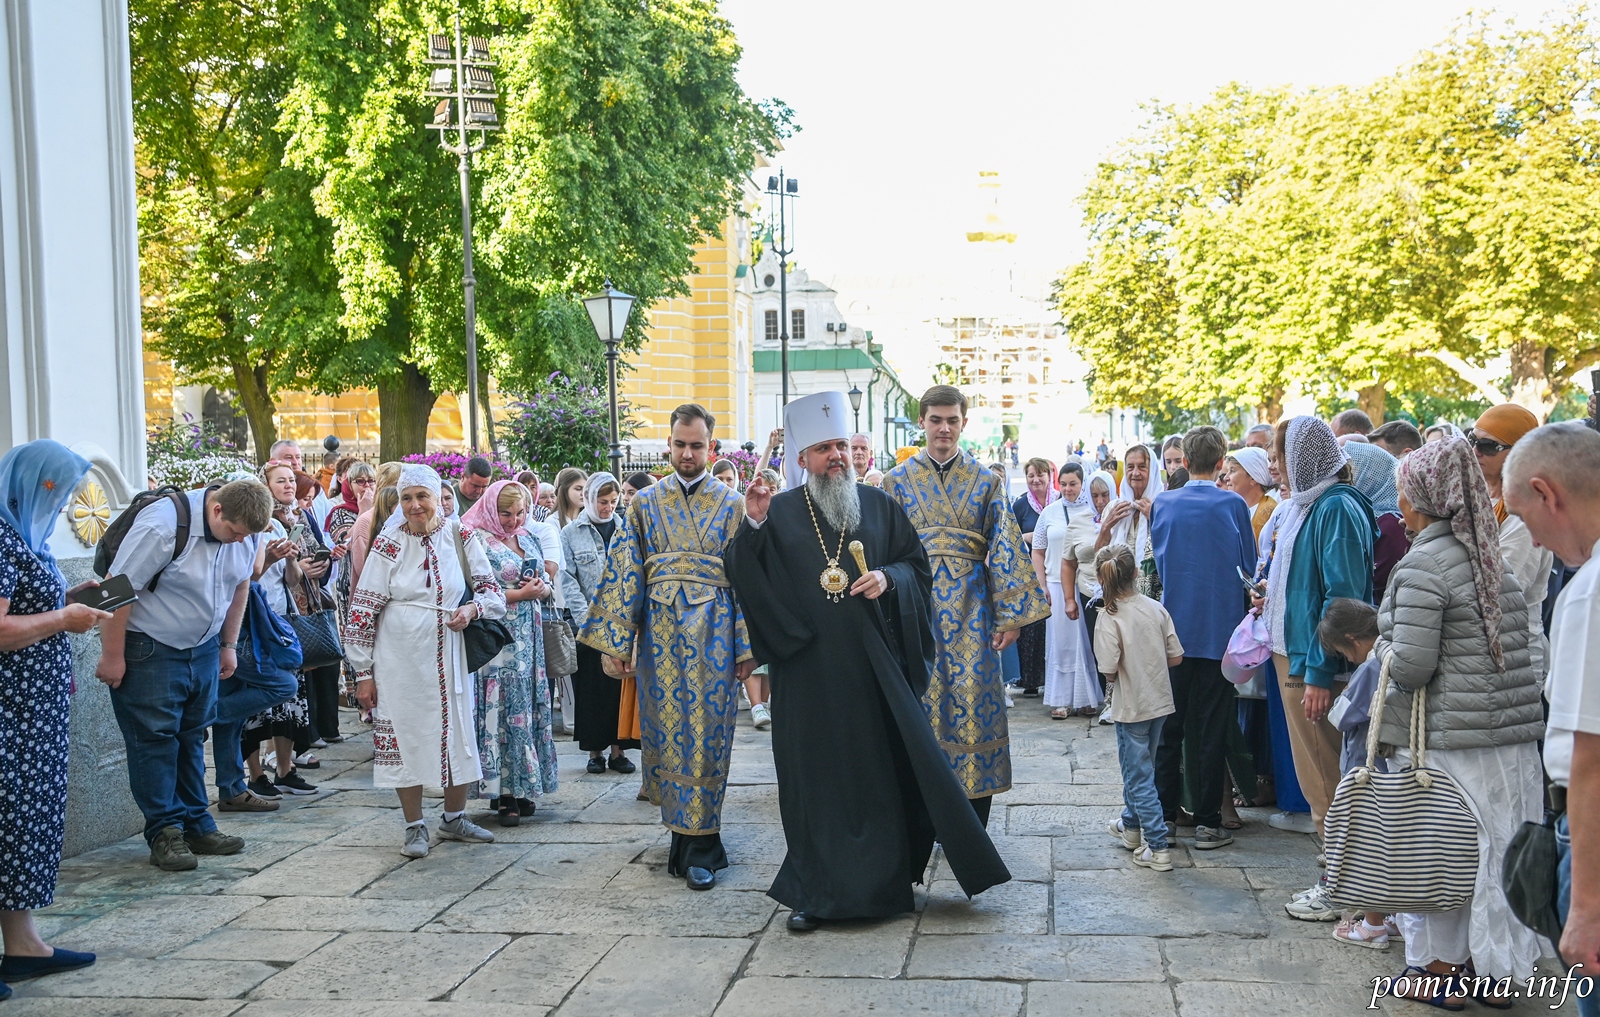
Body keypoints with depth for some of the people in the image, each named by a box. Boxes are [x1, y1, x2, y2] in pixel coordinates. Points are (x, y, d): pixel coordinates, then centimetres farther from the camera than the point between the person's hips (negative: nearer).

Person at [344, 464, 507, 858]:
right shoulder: (389, 543, -4)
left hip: (449, 655, 2)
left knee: (459, 733, 8)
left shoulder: (458, 536, 1)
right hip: (401, 658, -2)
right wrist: (363, 672, -5)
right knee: (405, 736, 3)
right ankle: (415, 827, 18)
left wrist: (472, 608, -16)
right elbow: (363, 610, -3)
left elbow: (491, 587, 7)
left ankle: (454, 818, 28)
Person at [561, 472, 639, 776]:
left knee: (621, 683, 1)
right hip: (588, 622, -1)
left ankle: (618, 748, 8)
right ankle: (595, 750, 10)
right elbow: (568, 579, -2)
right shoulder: (571, 532, 4)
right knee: (591, 685, 2)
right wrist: (585, 616, -12)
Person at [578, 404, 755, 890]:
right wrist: (616, 643, -1)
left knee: (705, 732, -4)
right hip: (659, 632, 2)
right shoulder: (646, 503, 10)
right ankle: (685, 830, 17)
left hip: (713, 636, -2)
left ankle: (699, 847, 0)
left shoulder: (731, 505, 6)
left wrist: (746, 647, -6)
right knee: (665, 731, 4)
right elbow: (625, 574, 6)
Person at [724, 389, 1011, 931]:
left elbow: (916, 562, 12)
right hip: (808, 667, -1)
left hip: (874, 660, 1)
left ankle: (890, 877, 15)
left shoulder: (878, 505, 10)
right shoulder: (779, 513, 4)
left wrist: (889, 577, -8)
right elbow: (744, 578, -2)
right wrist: (753, 525, -17)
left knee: (889, 765, 1)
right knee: (817, 774, 2)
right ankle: (815, 891, 10)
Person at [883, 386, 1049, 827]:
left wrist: (1011, 615, -2)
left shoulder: (986, 482, 8)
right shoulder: (898, 481, 8)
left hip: (970, 607, 0)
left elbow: (1005, 549, 4)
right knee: (921, 701, 1)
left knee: (974, 700, -3)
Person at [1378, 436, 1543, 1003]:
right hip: (1515, 737, 7)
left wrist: (1385, 645, 1)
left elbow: (1411, 665, -19)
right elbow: (1527, 644, 15)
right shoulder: (1496, 557, 9)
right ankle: (1496, 963, 23)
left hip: (1448, 739, -7)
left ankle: (1440, 965, 14)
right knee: (1496, 849, 14)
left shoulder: (1424, 565, -15)